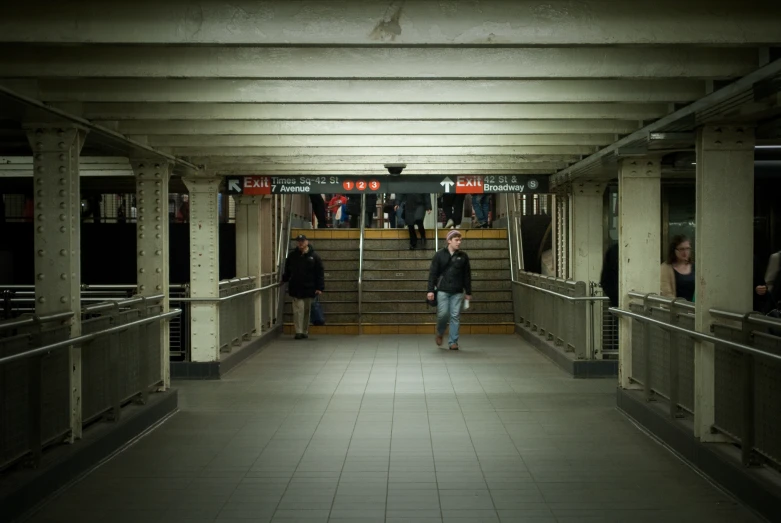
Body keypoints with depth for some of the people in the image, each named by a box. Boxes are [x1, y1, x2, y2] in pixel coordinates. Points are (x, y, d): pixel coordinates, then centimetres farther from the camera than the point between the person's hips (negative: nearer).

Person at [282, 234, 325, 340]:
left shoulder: (314, 256, 0)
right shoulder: (292, 255, 6)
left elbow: (320, 273, -1)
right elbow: (287, 271, 18)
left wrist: (320, 288, -7)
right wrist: (284, 279, 7)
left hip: (309, 288, 0)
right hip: (296, 288, 0)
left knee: (307, 310, 8)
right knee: (298, 309, -8)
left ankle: (305, 331, 19)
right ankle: (299, 332, -7)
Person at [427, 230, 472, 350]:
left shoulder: (463, 256, 8)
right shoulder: (439, 255, 2)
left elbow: (467, 276, 11)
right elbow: (432, 273, 1)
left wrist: (468, 292, 10)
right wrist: (430, 290, -6)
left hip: (457, 292, 2)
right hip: (442, 290, -2)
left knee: (455, 316, -1)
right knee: (443, 314, -8)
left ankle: (453, 342, 6)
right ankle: (440, 333, 21)